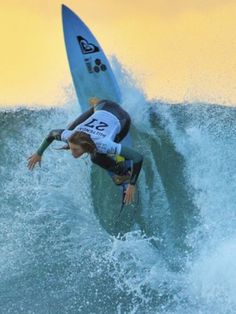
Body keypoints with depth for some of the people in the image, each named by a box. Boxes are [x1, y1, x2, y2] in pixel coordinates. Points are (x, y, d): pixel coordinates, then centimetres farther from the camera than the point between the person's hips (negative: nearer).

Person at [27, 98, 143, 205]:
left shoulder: (103, 144, -44)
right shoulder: (71, 136, -32)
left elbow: (138, 157, -41)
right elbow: (52, 133, -7)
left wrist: (132, 185, -38)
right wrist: (38, 153, 3)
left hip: (121, 119, -4)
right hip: (101, 108, 4)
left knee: (96, 157, -14)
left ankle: (124, 173, 14)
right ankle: (97, 103, 41)